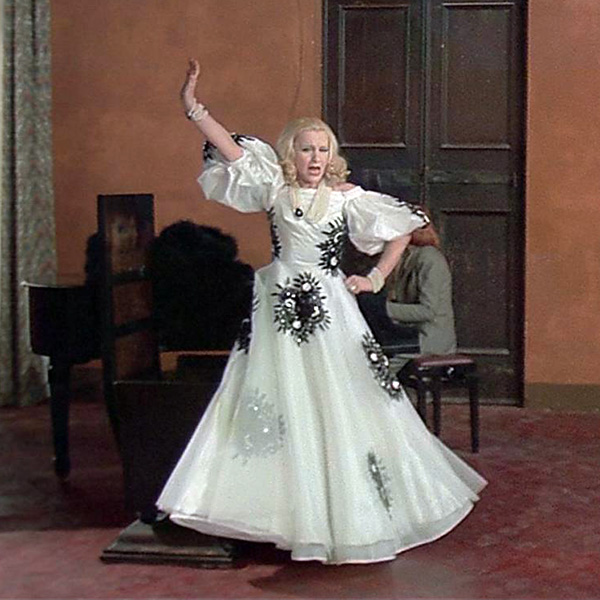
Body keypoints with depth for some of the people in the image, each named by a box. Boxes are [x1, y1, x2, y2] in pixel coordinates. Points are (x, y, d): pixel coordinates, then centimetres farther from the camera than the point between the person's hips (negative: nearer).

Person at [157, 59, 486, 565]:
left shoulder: (345, 196, 2)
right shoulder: (276, 190, 4)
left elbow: (403, 227, 8)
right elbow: (232, 149, -2)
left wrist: (377, 278, 4)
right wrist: (193, 106, -10)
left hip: (329, 308, -1)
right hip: (281, 307, 2)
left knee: (342, 406, 1)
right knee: (279, 406, 4)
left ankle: (352, 513, 14)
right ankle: (291, 512, 15)